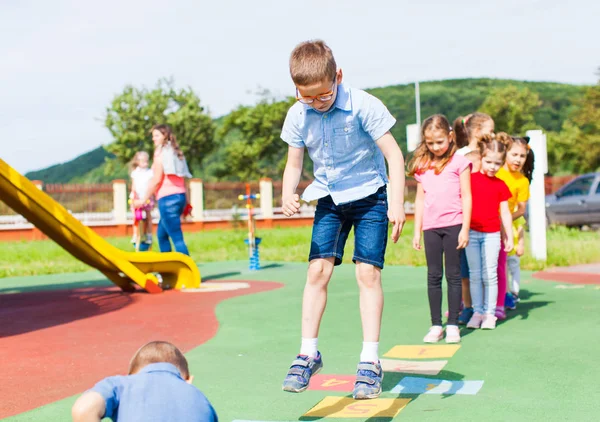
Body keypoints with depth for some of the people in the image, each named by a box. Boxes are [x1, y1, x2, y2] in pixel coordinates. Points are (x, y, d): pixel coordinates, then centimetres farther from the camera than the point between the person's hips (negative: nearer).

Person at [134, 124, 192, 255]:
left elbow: (157, 180, -9)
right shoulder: (175, 152, 18)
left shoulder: (161, 152, -4)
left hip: (167, 198, -8)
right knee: (161, 233, 20)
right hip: (180, 196, 8)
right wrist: (186, 203, 18)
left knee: (177, 237, -10)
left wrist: (144, 199, -2)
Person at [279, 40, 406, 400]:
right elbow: (294, 163, 1)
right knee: (318, 269, -5)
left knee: (368, 272, -10)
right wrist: (288, 194, -20)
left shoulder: (363, 106, -20)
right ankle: (308, 353, 7)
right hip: (329, 198, 4)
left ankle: (371, 361, -3)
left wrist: (397, 204, -22)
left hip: (369, 195, -3)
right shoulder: (298, 116, -9)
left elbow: (393, 154, -16)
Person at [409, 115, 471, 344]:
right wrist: (417, 231, 11)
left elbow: (466, 197, -1)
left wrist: (465, 229, -7)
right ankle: (436, 325, 11)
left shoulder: (459, 162, 0)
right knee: (433, 276, 5)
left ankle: (453, 325, 7)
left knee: (453, 275, 2)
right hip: (430, 227, 3)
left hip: (453, 224, -3)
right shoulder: (422, 165, 10)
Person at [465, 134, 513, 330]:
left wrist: (509, 237, 5)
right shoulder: (470, 179, 1)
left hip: (492, 234, 0)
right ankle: (477, 312, 12)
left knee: (490, 275, 1)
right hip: (471, 232, 0)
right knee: (474, 274, 5)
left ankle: (489, 313, 7)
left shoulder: (500, 186, 4)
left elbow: (505, 213, 8)